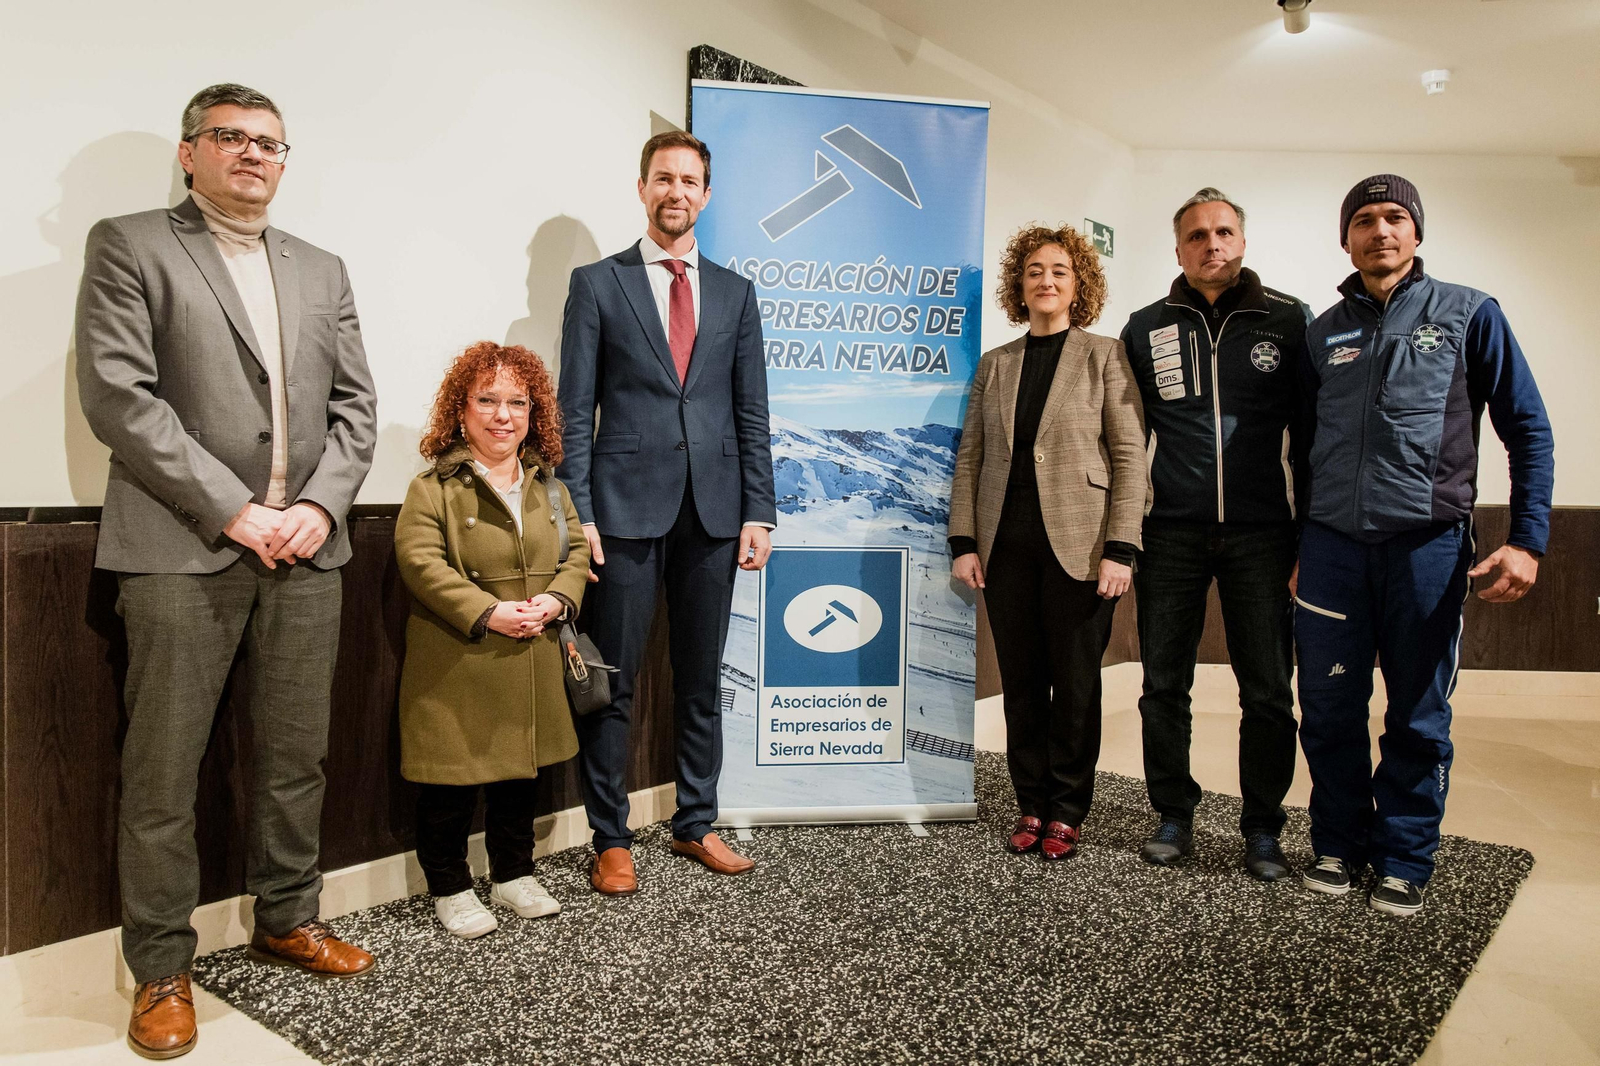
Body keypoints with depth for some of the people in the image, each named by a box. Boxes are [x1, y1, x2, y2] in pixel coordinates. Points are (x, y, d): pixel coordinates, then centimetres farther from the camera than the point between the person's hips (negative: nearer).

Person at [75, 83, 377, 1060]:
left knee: (296, 757, 12)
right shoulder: (129, 246, 4)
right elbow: (118, 395, -8)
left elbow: (354, 405, 11)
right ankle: (162, 969, 18)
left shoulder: (322, 270, 18)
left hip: (305, 548, 4)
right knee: (163, 773, 3)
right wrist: (233, 511, -13)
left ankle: (289, 920, 29)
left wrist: (320, 506, -4)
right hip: (184, 549, -4)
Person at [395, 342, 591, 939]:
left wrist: (557, 600, -9)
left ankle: (513, 875, 34)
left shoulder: (547, 485, 10)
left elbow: (576, 551, 10)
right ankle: (449, 889, 24)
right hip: (455, 666, -5)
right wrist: (488, 613, -22)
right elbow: (419, 560, -16)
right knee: (451, 781, 5)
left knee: (520, 773, 17)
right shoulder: (435, 485, -8)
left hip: (531, 665, 6)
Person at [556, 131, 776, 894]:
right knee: (612, 683, 2)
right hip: (626, 508, -3)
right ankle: (610, 841, 15)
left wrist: (758, 510, 3)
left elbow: (751, 410, 10)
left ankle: (695, 825, 25)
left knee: (702, 680, 11)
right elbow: (575, 409, 0)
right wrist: (578, 513, -8)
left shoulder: (734, 292, 13)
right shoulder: (598, 283, 5)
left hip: (713, 512, 3)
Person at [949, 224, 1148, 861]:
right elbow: (969, 457, 11)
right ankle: (1031, 804, 22)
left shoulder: (1105, 356, 3)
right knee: (1020, 682, 9)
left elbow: (1130, 455, -3)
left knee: (1076, 683, 4)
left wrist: (1121, 548, -11)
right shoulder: (994, 364, 13)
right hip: (1006, 544, 3)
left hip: (1078, 544, -3)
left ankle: (1066, 812, 18)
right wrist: (963, 542, 1)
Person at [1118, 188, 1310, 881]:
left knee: (1268, 691, 3)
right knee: (1163, 685, 7)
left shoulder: (1288, 320, 4)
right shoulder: (1147, 328, 8)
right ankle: (1174, 817, 22)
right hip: (1171, 535, 1)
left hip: (1262, 533, -1)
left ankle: (1262, 829, 19)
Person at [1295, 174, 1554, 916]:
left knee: (1419, 717, 6)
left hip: (1427, 542, -2)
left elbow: (1527, 430, 3)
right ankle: (1338, 846, 23)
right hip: (1332, 544, 2)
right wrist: (1299, 539, 13)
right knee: (1329, 711, 6)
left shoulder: (1469, 315, 4)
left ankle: (1404, 861, 21)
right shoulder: (1323, 332, 11)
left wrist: (1527, 540, -7)